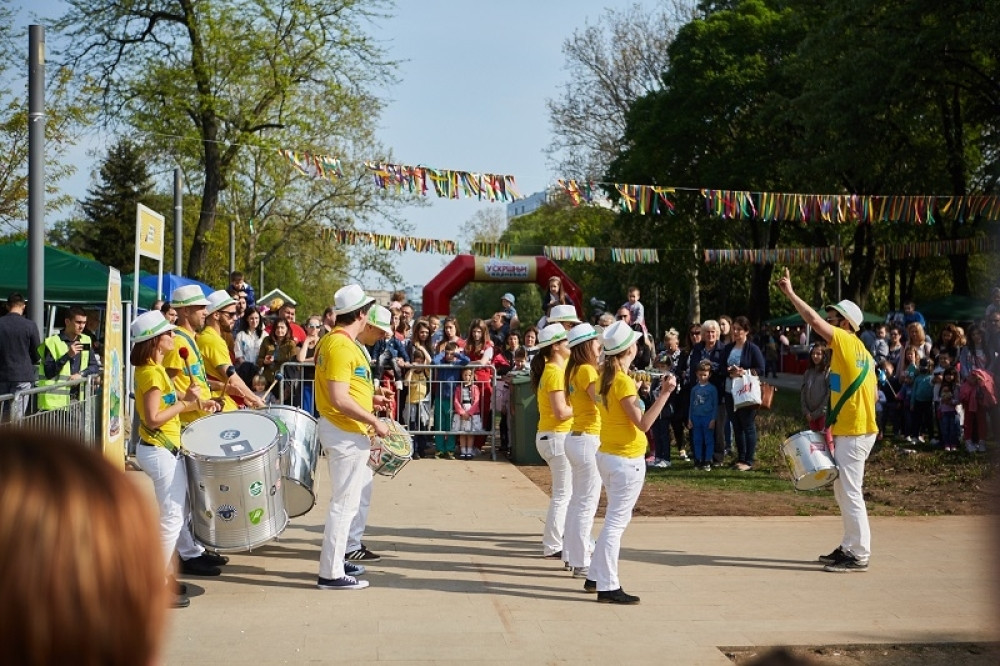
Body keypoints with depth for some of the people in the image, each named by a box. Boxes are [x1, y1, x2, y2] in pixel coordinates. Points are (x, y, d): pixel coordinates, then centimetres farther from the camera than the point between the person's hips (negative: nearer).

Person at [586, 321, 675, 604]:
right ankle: (608, 587, -3)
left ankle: (595, 577, 23)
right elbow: (643, 424, -21)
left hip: (607, 455, 9)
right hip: (626, 460, -9)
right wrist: (665, 394, -23)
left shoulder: (605, 377, 7)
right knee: (616, 521, -5)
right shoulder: (624, 382, -18)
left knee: (616, 518, 19)